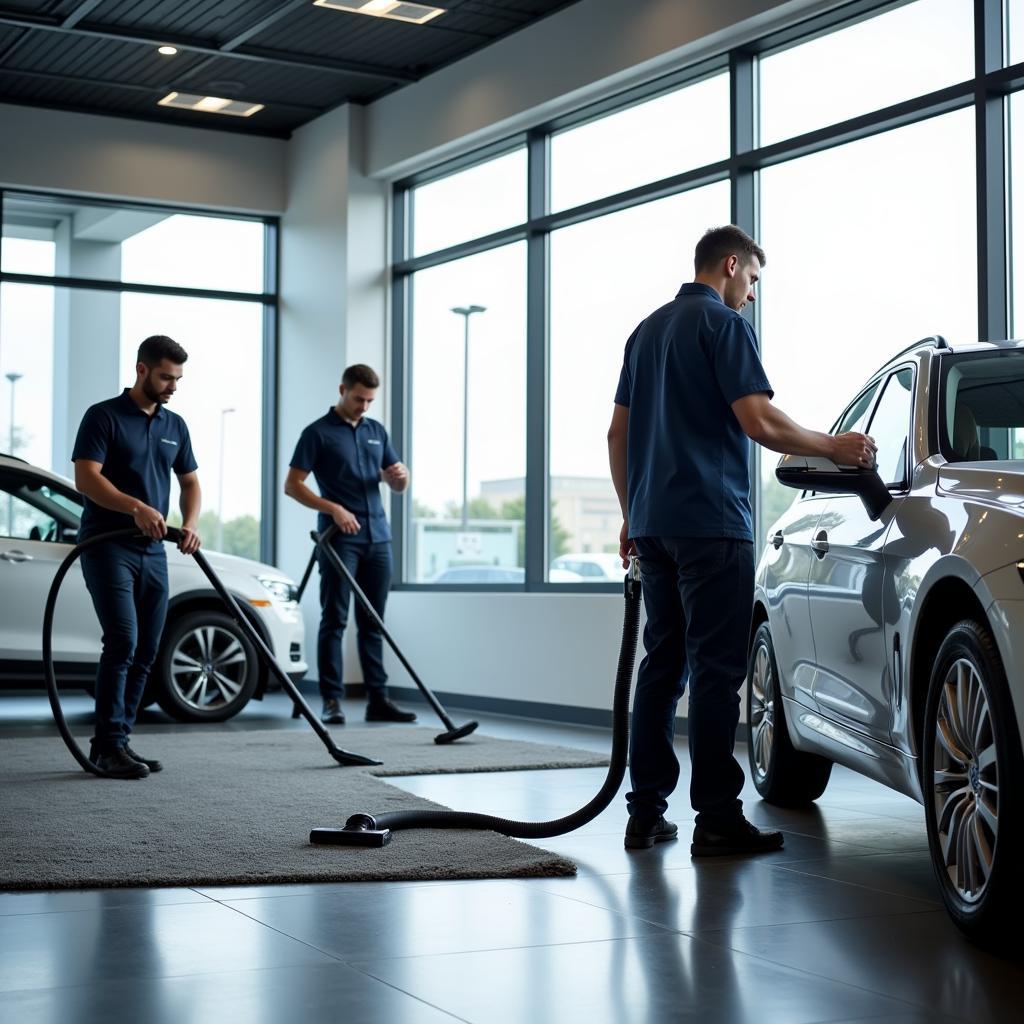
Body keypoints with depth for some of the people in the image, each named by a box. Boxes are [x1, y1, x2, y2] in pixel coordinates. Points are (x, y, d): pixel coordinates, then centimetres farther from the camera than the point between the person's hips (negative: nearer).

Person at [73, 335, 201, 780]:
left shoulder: (174, 425, 13)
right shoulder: (103, 416, -6)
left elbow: (190, 481, 16)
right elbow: (86, 477, -15)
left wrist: (190, 523, -5)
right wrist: (136, 506, -29)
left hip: (153, 552, 7)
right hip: (108, 546, -7)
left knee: (145, 652, 5)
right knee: (122, 641, -16)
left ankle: (116, 742, 13)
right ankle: (108, 745, -9)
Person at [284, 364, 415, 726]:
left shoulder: (376, 431, 14)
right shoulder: (318, 432, -3)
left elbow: (397, 486, 17)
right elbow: (292, 485, -6)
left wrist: (401, 474, -8)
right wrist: (333, 509, -17)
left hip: (377, 537, 5)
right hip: (339, 539, -5)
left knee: (372, 623, 7)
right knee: (334, 621, -3)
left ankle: (378, 699, 10)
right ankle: (331, 700, 0)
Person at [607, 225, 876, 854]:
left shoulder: (648, 330, 18)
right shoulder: (724, 325, -7)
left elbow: (619, 433, 19)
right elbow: (759, 421, -17)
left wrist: (633, 515, 22)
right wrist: (833, 447, -4)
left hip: (654, 522, 8)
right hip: (711, 523, -8)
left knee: (663, 665, 9)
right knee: (717, 669, -6)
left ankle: (647, 812, 10)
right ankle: (717, 819, -4)